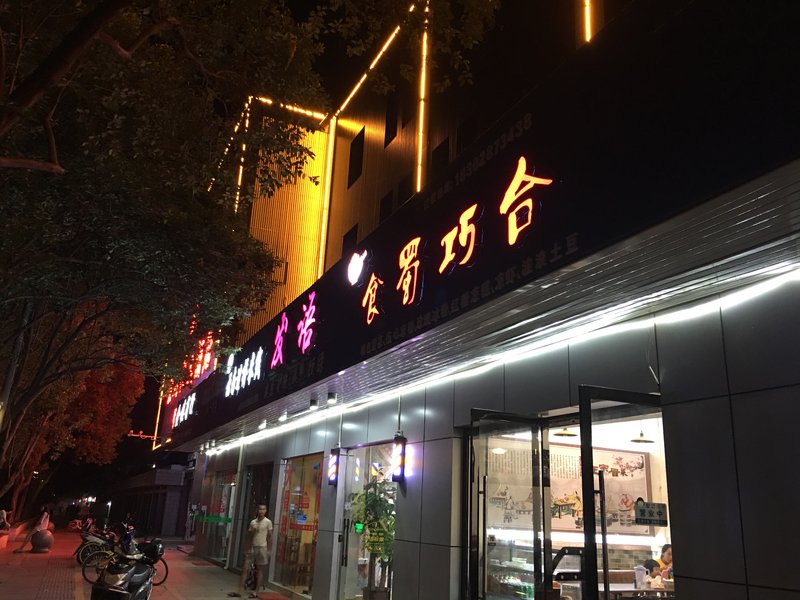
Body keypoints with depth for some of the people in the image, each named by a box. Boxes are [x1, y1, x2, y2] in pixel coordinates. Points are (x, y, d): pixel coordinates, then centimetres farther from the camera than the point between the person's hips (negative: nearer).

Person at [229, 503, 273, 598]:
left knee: (260, 571, 2)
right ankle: (240, 590, 5)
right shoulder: (253, 522, 7)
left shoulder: (268, 522, -5)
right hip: (252, 548, 5)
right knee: (245, 568, 1)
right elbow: (248, 536, 14)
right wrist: (246, 549, 3)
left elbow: (270, 537, -4)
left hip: (262, 548, -5)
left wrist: (268, 550, -7)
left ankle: (256, 592, 8)